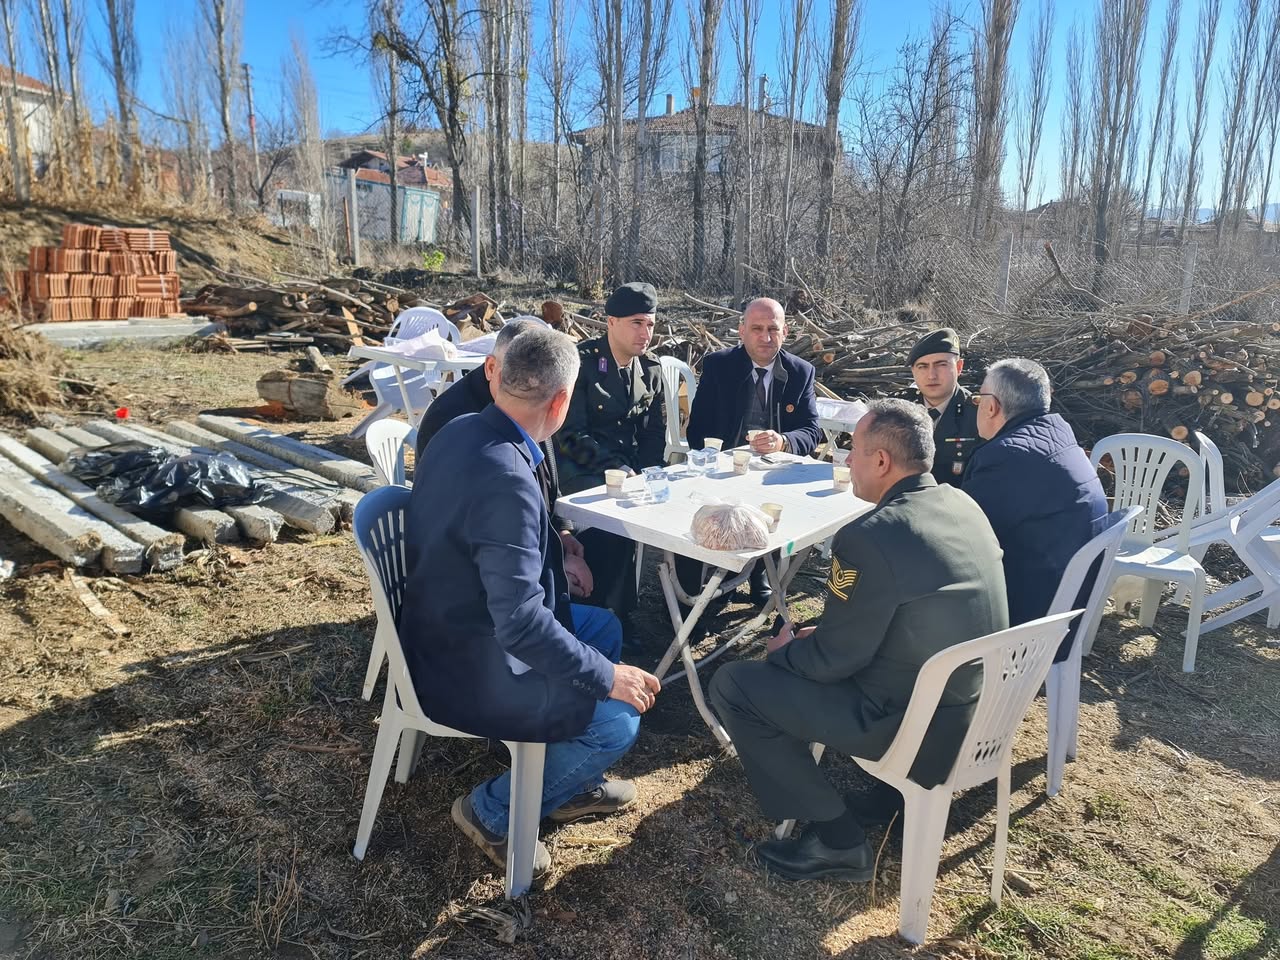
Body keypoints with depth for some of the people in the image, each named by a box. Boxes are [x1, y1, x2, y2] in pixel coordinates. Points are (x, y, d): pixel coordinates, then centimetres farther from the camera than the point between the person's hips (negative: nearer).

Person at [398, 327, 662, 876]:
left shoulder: (462, 430, -4)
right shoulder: (506, 479, -33)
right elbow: (520, 623, -32)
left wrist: (550, 545, 20)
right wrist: (608, 677, -21)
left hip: (451, 628, 10)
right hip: (467, 670, -10)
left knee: (604, 628, 19)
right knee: (617, 722, -10)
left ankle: (567, 786, 32)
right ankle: (493, 811, 12)